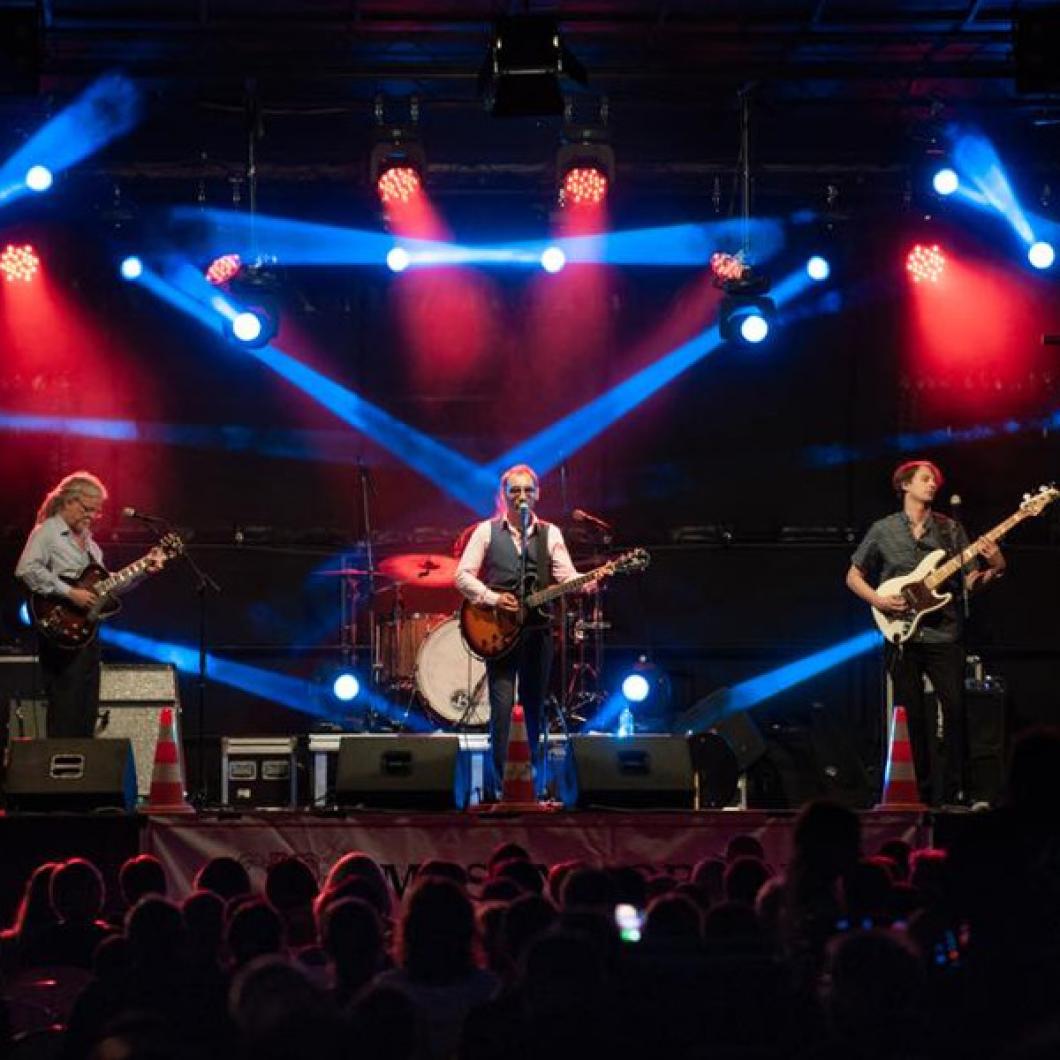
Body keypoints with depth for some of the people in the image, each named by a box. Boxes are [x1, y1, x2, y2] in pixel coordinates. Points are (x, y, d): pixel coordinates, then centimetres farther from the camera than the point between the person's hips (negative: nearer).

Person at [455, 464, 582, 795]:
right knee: (502, 708, -8)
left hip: (537, 629, 2)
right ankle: (499, 783, -5)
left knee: (536, 707, 8)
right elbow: (463, 575, 0)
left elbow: (567, 576, -2)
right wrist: (492, 598, -14)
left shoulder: (550, 533, 9)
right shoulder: (486, 531, 4)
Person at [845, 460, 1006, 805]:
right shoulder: (883, 530, 6)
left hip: (943, 635, 0)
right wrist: (878, 600, -6)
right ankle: (923, 792, 9)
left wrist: (994, 569, -14)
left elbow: (971, 582, 6)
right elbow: (853, 576, 12)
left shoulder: (951, 529, 9)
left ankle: (953, 793, -3)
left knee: (955, 709, -10)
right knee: (913, 717, 0)